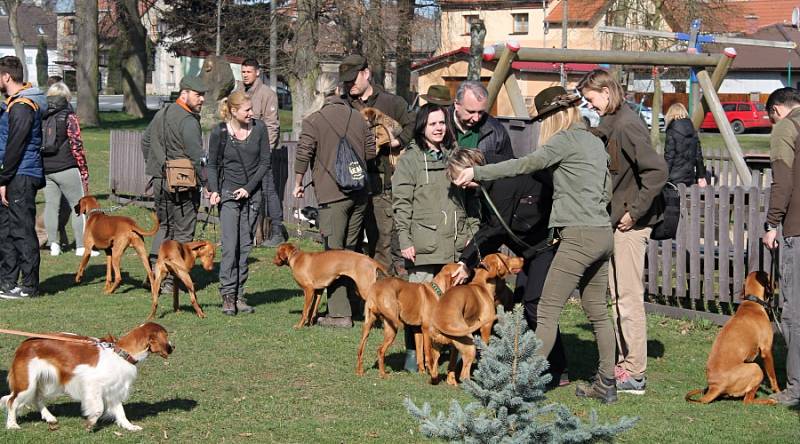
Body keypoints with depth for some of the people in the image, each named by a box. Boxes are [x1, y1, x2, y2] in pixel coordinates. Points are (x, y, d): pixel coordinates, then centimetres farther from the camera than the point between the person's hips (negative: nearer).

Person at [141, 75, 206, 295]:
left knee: (164, 226, 22)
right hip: (183, 186, -8)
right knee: (183, 232, 2)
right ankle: (169, 281, 2)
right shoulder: (187, 121, -17)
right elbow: (197, 157, -23)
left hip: (160, 182, 8)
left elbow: (145, 141, 23)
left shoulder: (162, 113, 12)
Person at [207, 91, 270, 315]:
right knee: (230, 246, -10)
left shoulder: (259, 128, -2)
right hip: (228, 193, -2)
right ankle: (227, 295, -6)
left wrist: (249, 188, -7)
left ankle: (239, 295, 8)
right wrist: (213, 190, -10)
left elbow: (265, 162, 2)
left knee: (246, 245, 3)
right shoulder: (220, 132, -6)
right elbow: (212, 164, 4)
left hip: (252, 194, 2)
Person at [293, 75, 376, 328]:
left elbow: (303, 155, -9)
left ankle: (340, 314, -6)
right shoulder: (356, 117, 9)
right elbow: (371, 151, 12)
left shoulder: (314, 121, -6)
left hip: (332, 195, -5)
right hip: (359, 193, 5)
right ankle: (353, 301, 23)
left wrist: (298, 184, 5)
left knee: (333, 253, -3)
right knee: (351, 250, 16)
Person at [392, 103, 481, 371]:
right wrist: (405, 240, -8)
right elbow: (401, 203, -2)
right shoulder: (410, 159, 2)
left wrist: (473, 232, 10)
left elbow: (471, 198, 18)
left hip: (457, 244, 4)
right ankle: (413, 353, 5)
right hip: (424, 244, -4)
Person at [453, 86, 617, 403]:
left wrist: (477, 173, -16)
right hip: (602, 234, 9)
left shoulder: (566, 139, -8)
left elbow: (525, 165, -17)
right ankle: (606, 385, 17)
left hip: (579, 236, -9)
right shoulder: (594, 141, 17)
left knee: (547, 310, -8)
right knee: (597, 311, 14)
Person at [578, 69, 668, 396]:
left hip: (630, 225, -10)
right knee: (619, 297, 15)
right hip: (616, 223, 10)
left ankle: (635, 374, -1)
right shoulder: (610, 126, 13)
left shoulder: (625, 126, -17)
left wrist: (634, 211, -20)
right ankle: (625, 364, 23)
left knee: (629, 298, -6)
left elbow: (657, 171, -26)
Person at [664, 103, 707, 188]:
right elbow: (698, 155, 12)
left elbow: (669, 155, -11)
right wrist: (701, 177, 18)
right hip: (690, 177, 6)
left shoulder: (672, 131, -8)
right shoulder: (693, 132, 9)